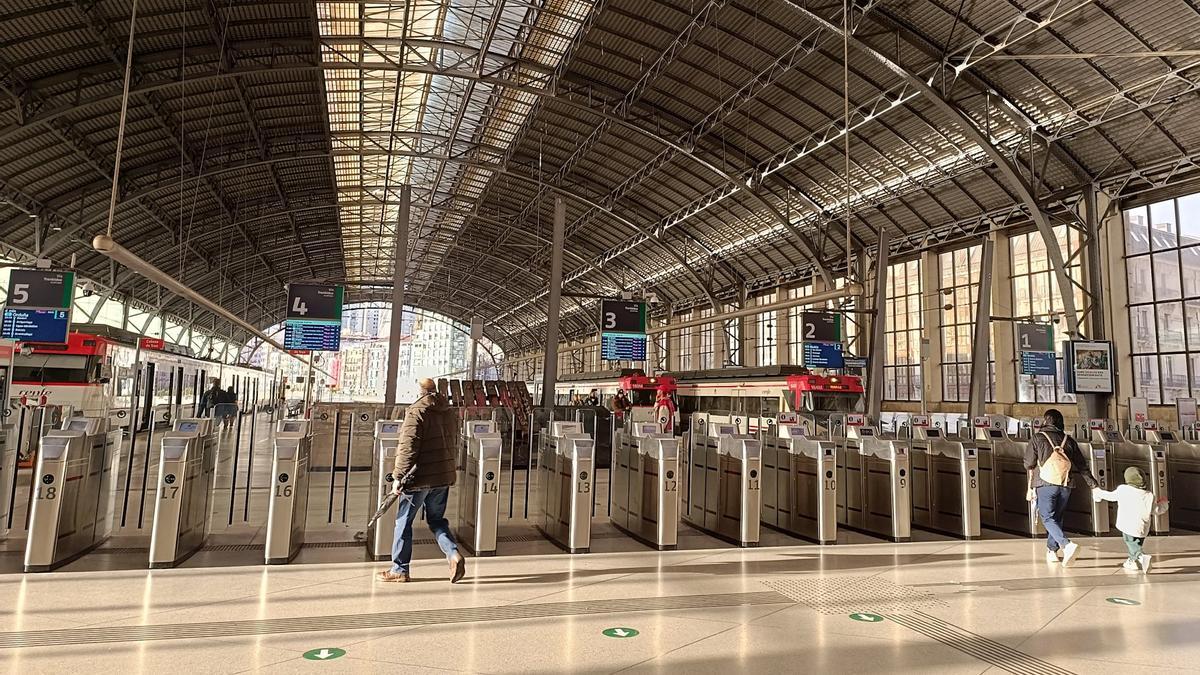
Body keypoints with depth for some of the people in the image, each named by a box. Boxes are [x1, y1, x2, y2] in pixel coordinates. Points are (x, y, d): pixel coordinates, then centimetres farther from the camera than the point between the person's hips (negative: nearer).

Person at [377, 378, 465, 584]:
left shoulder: (416, 411, -12)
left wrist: (398, 476, -13)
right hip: (444, 476, 7)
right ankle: (454, 554, -1)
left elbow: (408, 448, -17)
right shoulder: (450, 412, 10)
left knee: (404, 522, 8)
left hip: (419, 477, -7)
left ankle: (399, 569, 16)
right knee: (437, 520, 17)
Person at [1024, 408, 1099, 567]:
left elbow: (1029, 465, 2)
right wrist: (1094, 486, 13)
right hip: (1066, 485, 4)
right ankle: (1052, 551, 22)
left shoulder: (1037, 438, 1)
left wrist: (1030, 487, 14)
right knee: (1057, 518, 17)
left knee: (1048, 519, -3)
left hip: (1045, 484, -4)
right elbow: (1082, 466, 9)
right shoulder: (1069, 440, 11)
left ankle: (1068, 545, -24)